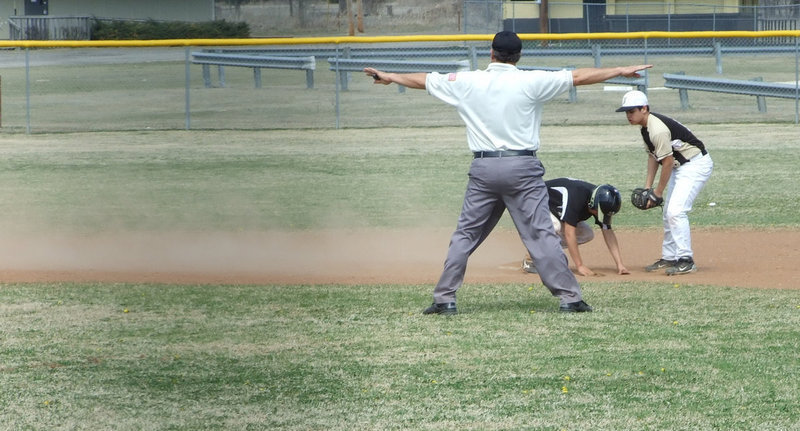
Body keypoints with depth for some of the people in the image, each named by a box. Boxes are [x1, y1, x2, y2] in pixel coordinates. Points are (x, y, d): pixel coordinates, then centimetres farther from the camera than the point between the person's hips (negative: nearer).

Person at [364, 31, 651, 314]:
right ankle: (569, 297, -3)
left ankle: (444, 298, 10)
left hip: (483, 169, 2)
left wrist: (388, 77, 32)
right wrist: (621, 71, 5)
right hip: (522, 168, -2)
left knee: (465, 234, 11)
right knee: (541, 234, -1)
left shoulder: (467, 82, 4)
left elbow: (424, 80, 16)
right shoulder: (530, 82, -3)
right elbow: (578, 77, -2)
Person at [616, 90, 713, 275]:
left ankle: (686, 260, -15)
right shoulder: (646, 127, 5)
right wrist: (647, 187, 7)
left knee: (676, 211, -19)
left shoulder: (658, 129, -26)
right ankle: (669, 258, 24)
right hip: (680, 166, 11)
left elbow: (667, 162, -21)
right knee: (669, 213, 15)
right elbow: (653, 156, 12)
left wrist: (658, 192, -11)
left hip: (696, 164, -11)